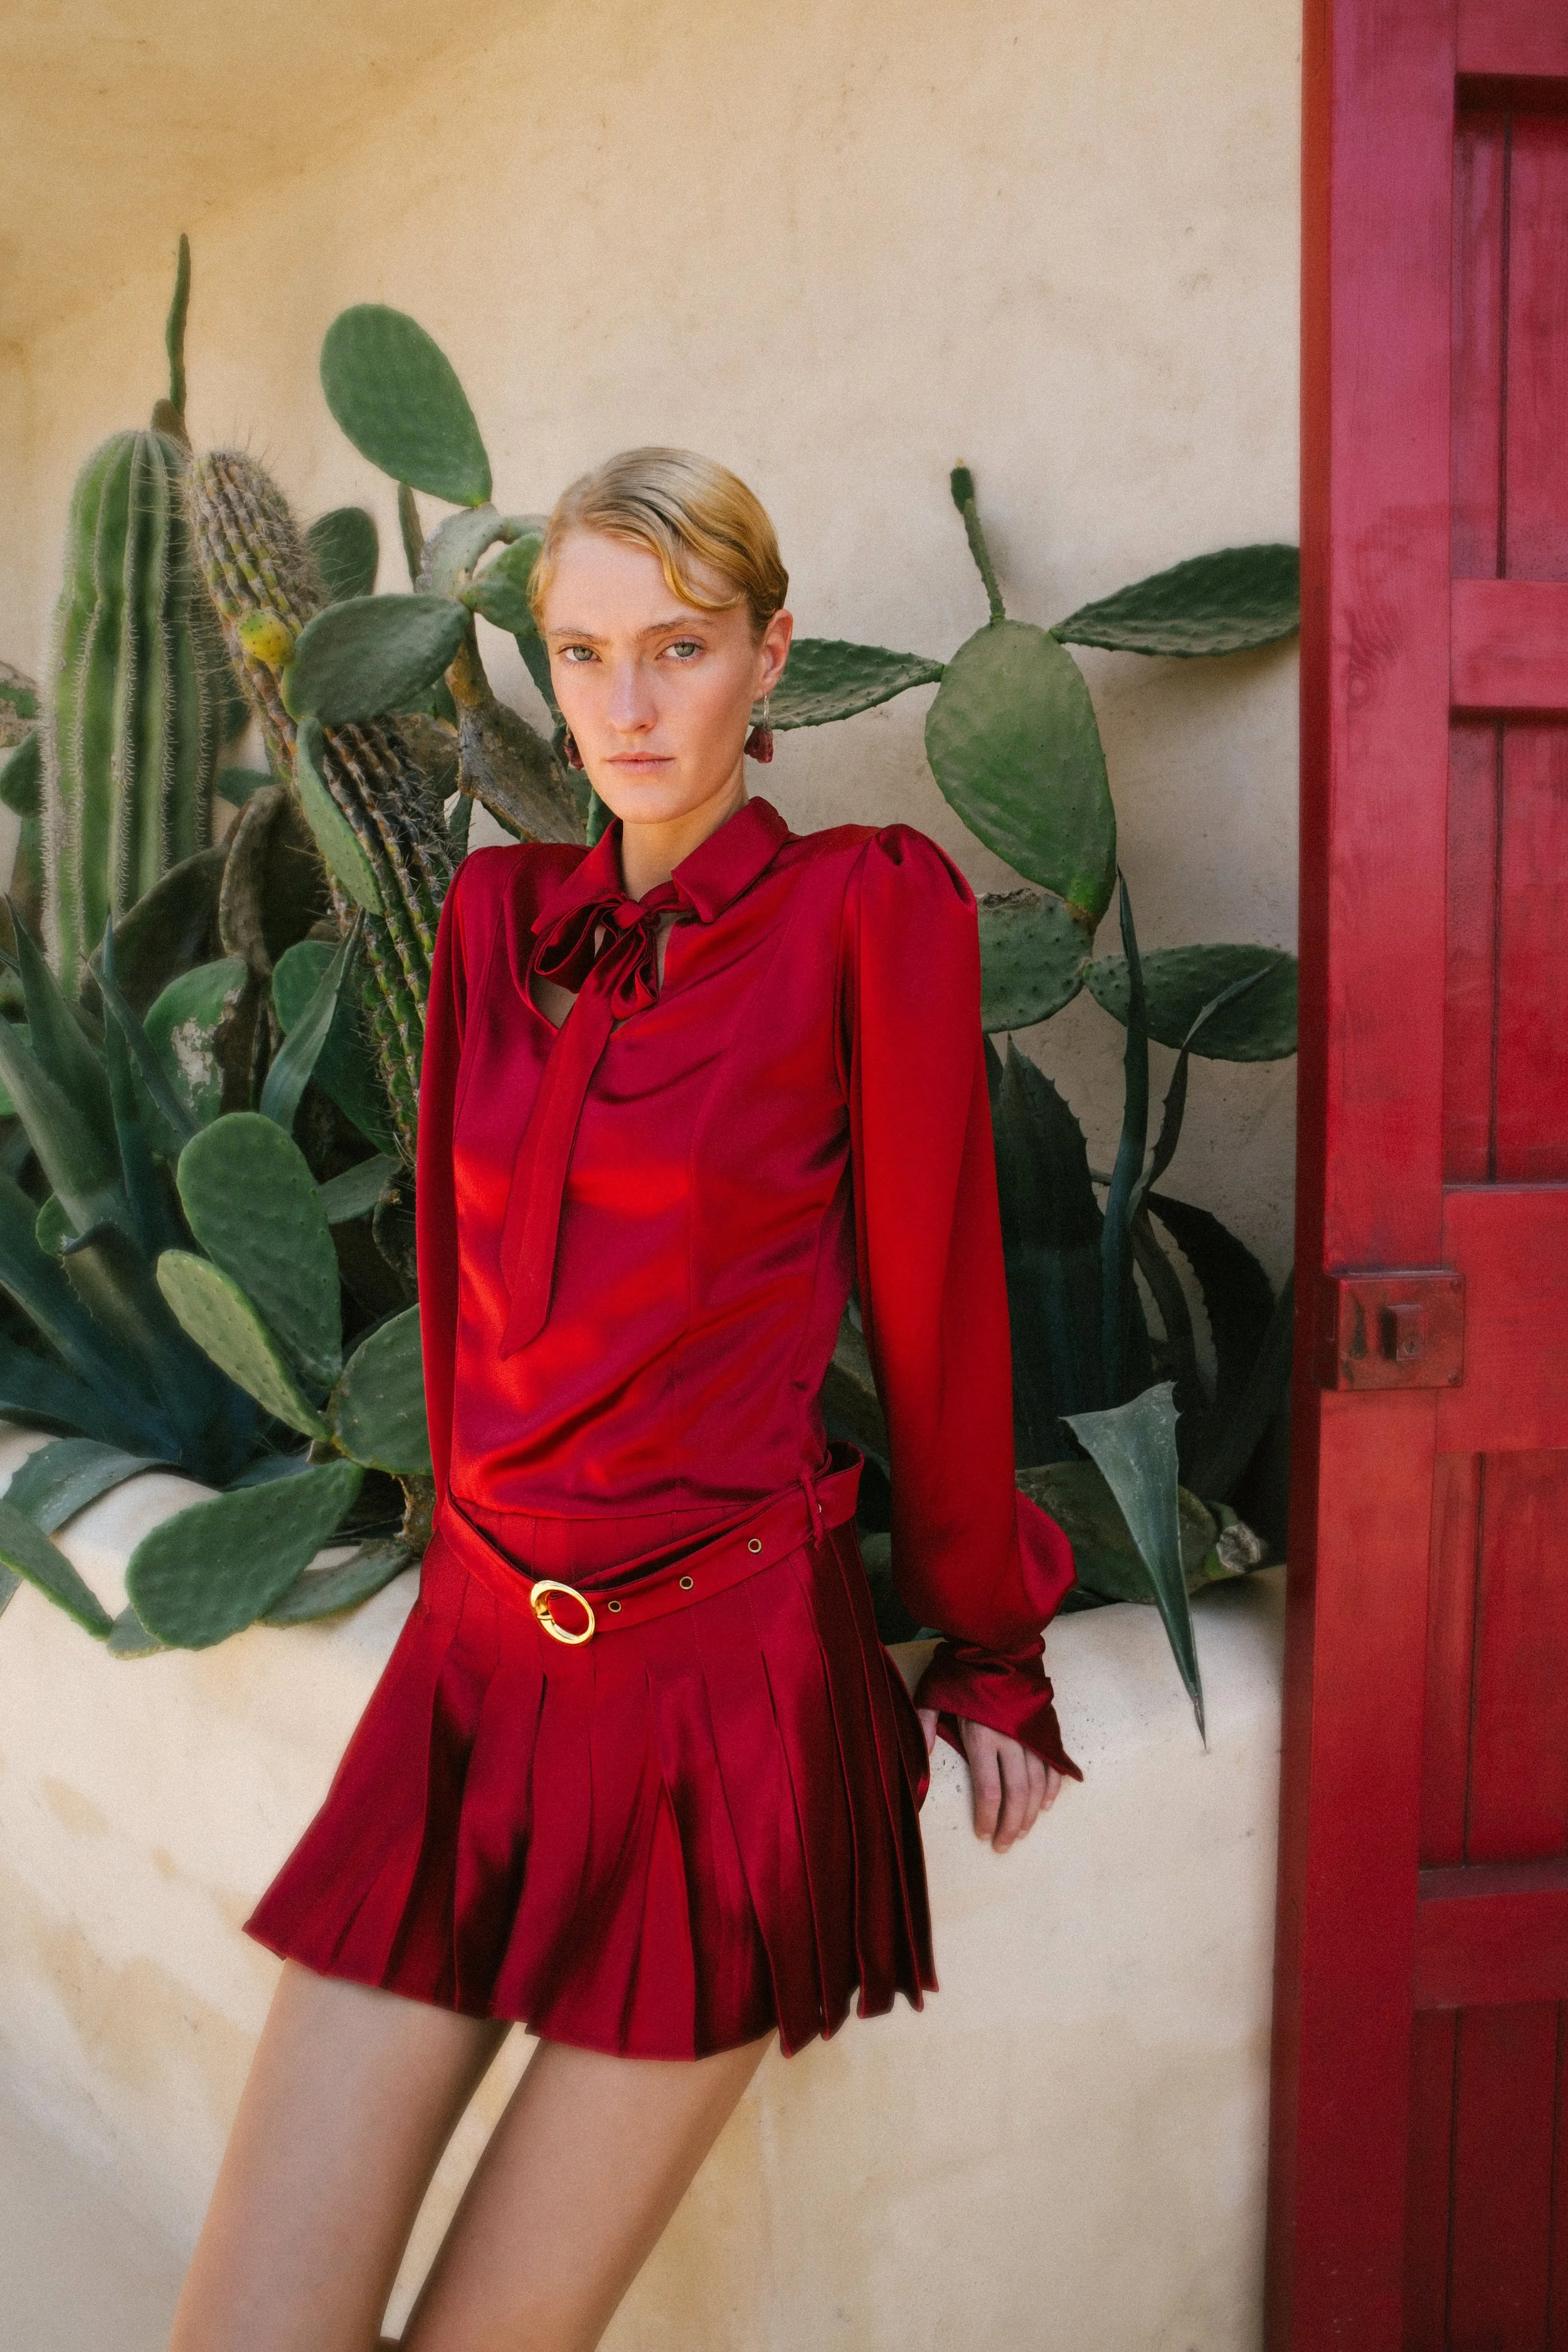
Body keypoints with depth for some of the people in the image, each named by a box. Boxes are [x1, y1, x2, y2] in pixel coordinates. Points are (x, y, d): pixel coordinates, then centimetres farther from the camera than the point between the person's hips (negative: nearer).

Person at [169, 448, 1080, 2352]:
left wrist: (988, 1653, 6)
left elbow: (934, 1304, -3)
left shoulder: (870, 909, -7)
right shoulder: (495, 911, 8)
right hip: (480, 1658, 5)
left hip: (728, 1690, -4)